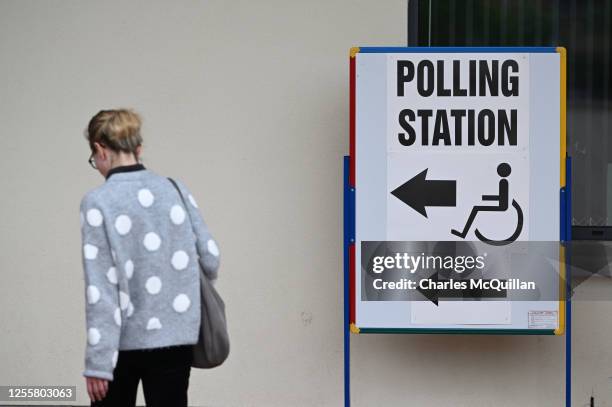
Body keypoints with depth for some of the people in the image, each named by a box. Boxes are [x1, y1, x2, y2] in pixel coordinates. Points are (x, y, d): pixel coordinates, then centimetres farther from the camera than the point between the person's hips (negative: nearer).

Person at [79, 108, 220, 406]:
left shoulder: (98, 202, -11)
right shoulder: (176, 190, 2)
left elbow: (100, 289, -14)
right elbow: (210, 257, 4)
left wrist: (97, 362, -13)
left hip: (122, 342, -3)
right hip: (174, 337, 3)